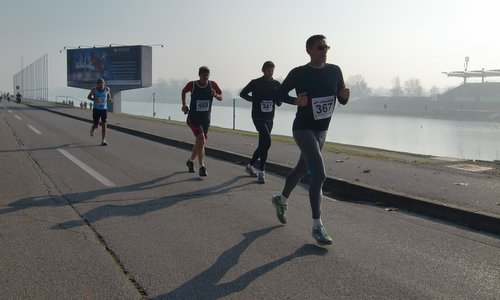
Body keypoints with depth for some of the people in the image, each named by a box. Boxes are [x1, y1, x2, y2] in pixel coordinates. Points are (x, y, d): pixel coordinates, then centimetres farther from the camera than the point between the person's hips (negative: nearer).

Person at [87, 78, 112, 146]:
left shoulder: (107, 89, -3)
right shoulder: (94, 90, -7)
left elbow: (109, 96, 16)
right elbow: (88, 97, 5)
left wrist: (110, 99, -7)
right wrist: (94, 99, -16)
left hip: (104, 109, 1)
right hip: (96, 109, -1)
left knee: (104, 125, -10)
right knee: (96, 125, 4)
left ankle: (103, 140, -4)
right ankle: (92, 128, 42)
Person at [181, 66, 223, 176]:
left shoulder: (212, 84, -3)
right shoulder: (192, 84, -8)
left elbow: (221, 98, 5)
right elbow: (184, 92, 13)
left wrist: (215, 95, -16)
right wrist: (184, 105, 4)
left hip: (206, 119, 4)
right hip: (193, 118, -4)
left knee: (199, 143, 13)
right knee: (201, 139, -23)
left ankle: (191, 161, 39)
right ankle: (202, 167, -18)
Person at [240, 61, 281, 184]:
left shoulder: (276, 84, 6)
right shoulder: (255, 83, -4)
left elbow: (279, 103, 7)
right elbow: (242, 94, 6)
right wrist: (254, 99, -10)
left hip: (269, 118, 6)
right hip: (258, 117, -6)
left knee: (263, 144, 13)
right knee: (267, 143, -20)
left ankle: (250, 166, 33)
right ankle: (262, 172, -15)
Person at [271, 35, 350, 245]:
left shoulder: (335, 71, 1)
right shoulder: (299, 73, -12)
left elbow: (342, 101, 7)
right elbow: (280, 94, -2)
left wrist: (344, 96, -17)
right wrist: (296, 101, -21)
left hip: (322, 129, 7)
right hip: (303, 128, -6)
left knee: (303, 169, 21)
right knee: (319, 174, -18)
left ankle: (281, 200, 46)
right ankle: (317, 226, -10)